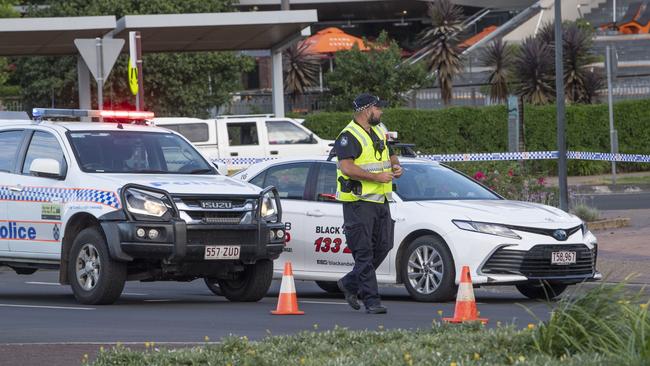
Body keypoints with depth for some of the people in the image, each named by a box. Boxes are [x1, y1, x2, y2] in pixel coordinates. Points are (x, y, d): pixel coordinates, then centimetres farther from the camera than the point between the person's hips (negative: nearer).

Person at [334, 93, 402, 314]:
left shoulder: (379, 132, 17)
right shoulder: (349, 137, -11)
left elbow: (390, 155, 32)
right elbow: (347, 167, -23)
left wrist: (395, 166, 8)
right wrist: (377, 176, -23)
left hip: (380, 201, 8)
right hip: (358, 202, -8)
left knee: (383, 246, 8)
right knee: (364, 252, -6)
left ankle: (350, 284, 25)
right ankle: (371, 300, -6)